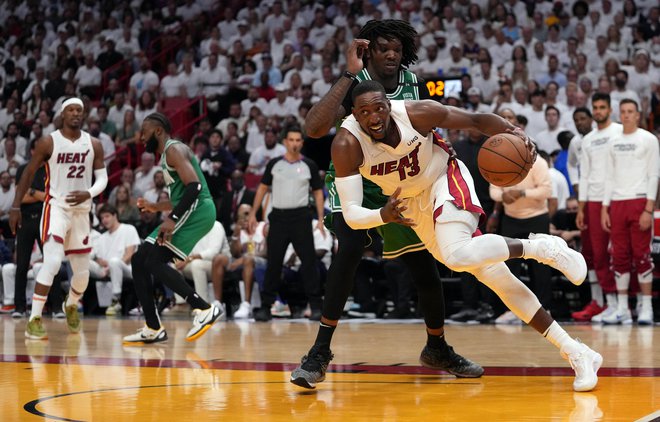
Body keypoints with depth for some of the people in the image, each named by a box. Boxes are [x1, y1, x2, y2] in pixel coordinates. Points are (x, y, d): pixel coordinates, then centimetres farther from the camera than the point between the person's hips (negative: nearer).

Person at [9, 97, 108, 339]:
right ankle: (34, 320, -22)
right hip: (56, 207, -4)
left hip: (81, 211, 4)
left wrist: (89, 194, -19)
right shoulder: (48, 143, -7)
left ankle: (71, 306, 44)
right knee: (52, 261, -24)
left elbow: (102, 178, 2)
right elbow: (28, 175, 0)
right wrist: (16, 208, -3)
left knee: (83, 272, 12)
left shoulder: (94, 145, 2)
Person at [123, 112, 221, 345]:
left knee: (154, 262, -19)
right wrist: (155, 207, 25)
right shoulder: (166, 155, 24)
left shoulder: (174, 149, -7)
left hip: (197, 210, -10)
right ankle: (153, 329, 10)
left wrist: (172, 219, -26)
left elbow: (194, 186, -21)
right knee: (139, 260, 8)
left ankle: (204, 309, -19)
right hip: (187, 212, 10)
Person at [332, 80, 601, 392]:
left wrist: (513, 132, -31)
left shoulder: (416, 113, -25)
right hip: (413, 204, 3)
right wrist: (383, 215, -49)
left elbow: (476, 120, -12)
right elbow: (351, 214, -28)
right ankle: (574, 353, 4)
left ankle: (541, 247, -11)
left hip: (447, 180, -3)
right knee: (493, 275, 0)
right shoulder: (347, 144, -24)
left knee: (458, 255, -35)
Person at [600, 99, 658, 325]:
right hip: (617, 203, 5)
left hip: (639, 202, -5)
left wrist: (649, 209, -13)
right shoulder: (614, 142, 14)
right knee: (619, 256, 3)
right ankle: (622, 309, 7)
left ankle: (646, 308, 0)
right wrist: (604, 208, 8)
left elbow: (654, 175, -5)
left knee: (642, 255, -5)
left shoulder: (648, 139, 0)